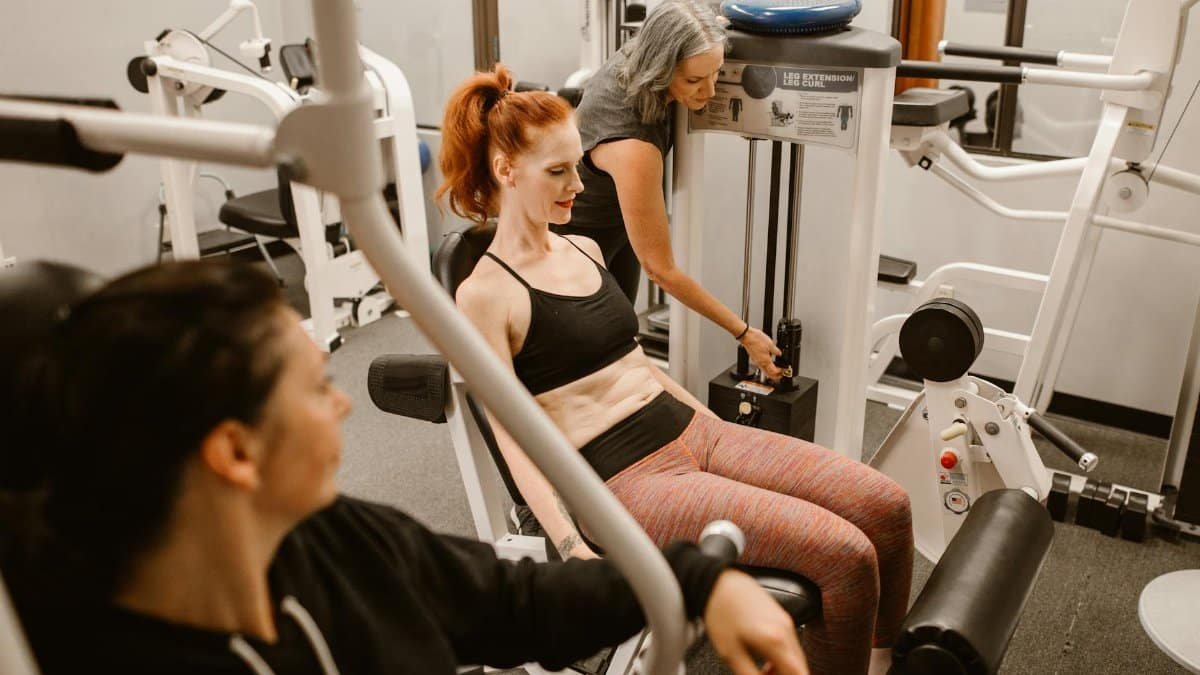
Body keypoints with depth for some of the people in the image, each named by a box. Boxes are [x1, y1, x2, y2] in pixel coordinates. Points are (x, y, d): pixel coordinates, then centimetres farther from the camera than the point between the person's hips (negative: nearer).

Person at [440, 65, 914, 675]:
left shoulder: (584, 250, 14)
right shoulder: (485, 294, -10)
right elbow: (513, 440, -14)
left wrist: (716, 419, 22)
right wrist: (576, 550, -24)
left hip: (692, 432, 8)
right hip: (625, 482, -7)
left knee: (884, 506, -3)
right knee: (843, 554, -19)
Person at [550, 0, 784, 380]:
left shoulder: (634, 58, -21)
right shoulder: (633, 148, -41)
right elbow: (661, 270, -31)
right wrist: (744, 334, -25)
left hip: (618, 225, 8)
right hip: (578, 237, -7)